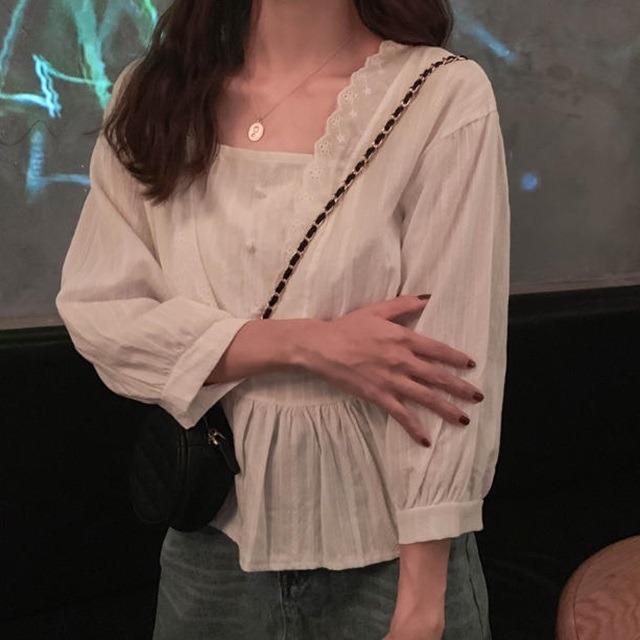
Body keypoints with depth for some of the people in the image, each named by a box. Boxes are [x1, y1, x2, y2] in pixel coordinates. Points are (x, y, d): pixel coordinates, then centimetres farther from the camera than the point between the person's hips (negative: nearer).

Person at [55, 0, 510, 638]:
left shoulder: (447, 96, -13)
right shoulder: (151, 94, -2)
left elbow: (455, 366, -14)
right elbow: (94, 311, -6)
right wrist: (305, 344, -18)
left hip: (385, 548, -2)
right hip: (214, 532, 3)